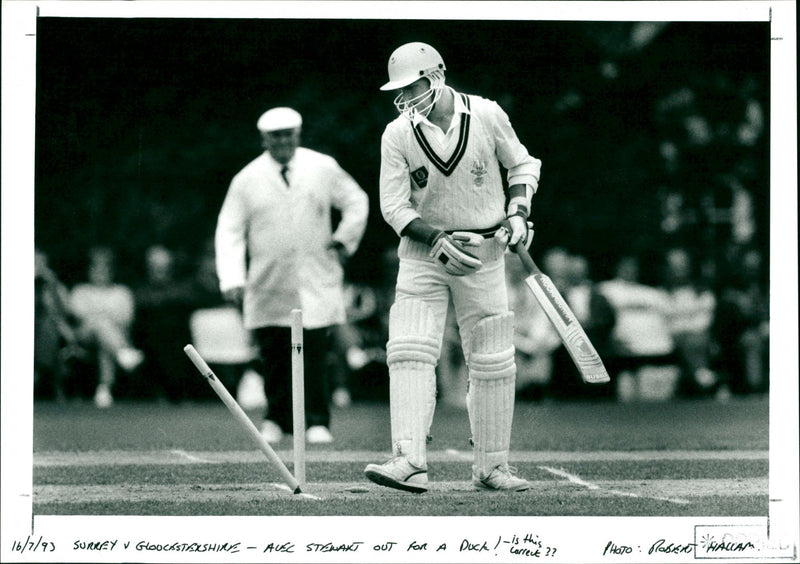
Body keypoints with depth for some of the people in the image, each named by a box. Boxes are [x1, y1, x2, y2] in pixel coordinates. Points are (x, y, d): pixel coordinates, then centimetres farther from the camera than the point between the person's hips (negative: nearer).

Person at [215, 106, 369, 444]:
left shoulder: (323, 169, 6)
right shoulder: (246, 181, 3)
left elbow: (356, 201, 20)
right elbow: (230, 231, 1)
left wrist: (344, 239, 9)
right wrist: (232, 278, -10)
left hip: (316, 285, 0)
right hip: (269, 287, 0)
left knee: (314, 353, -10)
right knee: (274, 356, 0)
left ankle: (317, 422, -4)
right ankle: (276, 419, 16)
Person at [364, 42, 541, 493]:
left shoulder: (487, 116, -4)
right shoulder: (397, 135, -4)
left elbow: (523, 166, 11)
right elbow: (395, 207, -5)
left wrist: (518, 211, -6)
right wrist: (438, 240, -19)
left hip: (483, 253, 0)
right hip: (423, 252, 0)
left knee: (492, 362, 2)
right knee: (410, 353, -16)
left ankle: (491, 467, 12)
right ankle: (410, 463, -23)